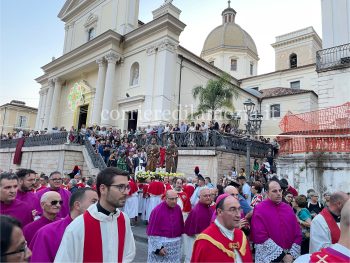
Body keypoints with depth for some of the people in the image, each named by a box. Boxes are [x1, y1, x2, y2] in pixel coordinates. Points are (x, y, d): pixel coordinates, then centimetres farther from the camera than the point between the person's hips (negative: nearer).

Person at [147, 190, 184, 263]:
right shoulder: (158, 210, -18)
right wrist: (158, 248, -13)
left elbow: (181, 225, 7)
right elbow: (152, 231, -13)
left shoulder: (178, 208, -3)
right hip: (160, 242, -4)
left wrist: (180, 240, 10)